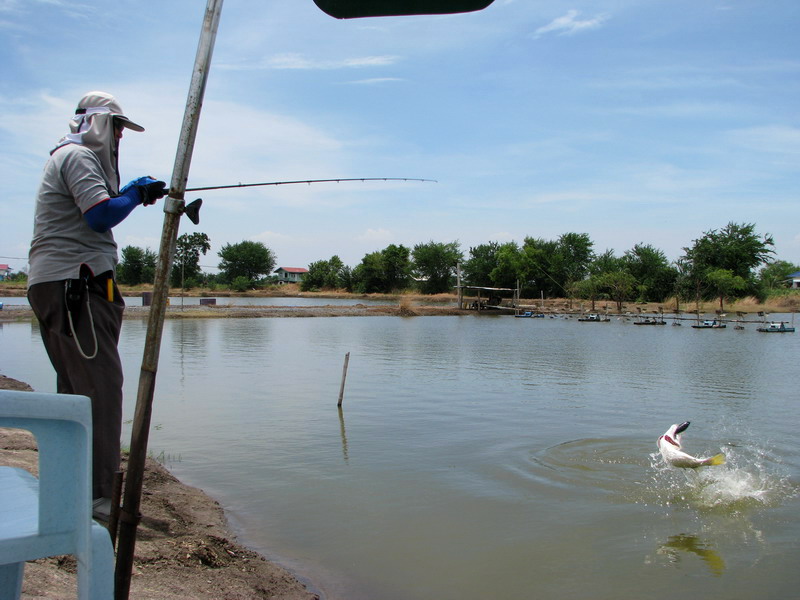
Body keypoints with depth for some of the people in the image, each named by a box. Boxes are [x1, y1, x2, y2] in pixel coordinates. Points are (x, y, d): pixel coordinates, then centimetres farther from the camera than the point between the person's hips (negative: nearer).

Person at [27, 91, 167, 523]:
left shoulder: (73, 157, 27)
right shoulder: (78, 156, -6)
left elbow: (94, 216, 27)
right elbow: (102, 216, -19)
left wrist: (129, 193, 16)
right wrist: (137, 194, -3)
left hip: (55, 286, 11)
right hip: (74, 284, -11)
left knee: (75, 387, 14)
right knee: (99, 386, -14)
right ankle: (98, 498, -15)